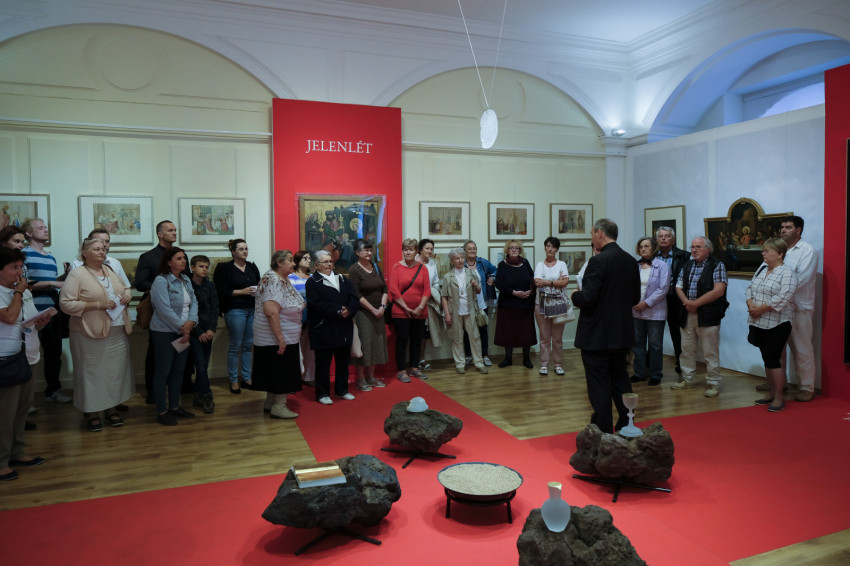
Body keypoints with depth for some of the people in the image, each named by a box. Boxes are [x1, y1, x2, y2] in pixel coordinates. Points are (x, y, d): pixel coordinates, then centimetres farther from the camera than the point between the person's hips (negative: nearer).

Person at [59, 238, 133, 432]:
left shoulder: (110, 270, 11)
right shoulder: (77, 274, -8)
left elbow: (125, 288, 25)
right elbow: (66, 303, -14)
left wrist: (128, 294, 0)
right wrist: (98, 304, -20)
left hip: (118, 332, 6)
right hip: (91, 334, -6)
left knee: (116, 371, 11)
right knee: (92, 373, 4)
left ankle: (111, 409, 25)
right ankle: (92, 413, 18)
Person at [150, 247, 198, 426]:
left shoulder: (186, 280, 10)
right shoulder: (161, 281, -13)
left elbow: (194, 303, 6)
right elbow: (165, 309, -20)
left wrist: (191, 322, -11)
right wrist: (182, 328, -17)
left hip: (184, 332, 7)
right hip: (164, 333, -7)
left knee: (178, 370, 14)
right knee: (163, 371, 2)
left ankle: (174, 406, 26)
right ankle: (161, 411, 12)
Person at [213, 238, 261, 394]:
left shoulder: (252, 267, 14)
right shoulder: (225, 268, -2)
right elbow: (222, 291, -8)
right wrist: (241, 291, -14)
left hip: (252, 309, 5)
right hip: (235, 310, -5)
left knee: (249, 345, 10)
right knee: (235, 346, 0)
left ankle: (247, 377, 20)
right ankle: (233, 380, 11)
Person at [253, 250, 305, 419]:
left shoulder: (283, 280, 12)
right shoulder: (273, 281, -20)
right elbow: (271, 312, -29)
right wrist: (280, 338, -28)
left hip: (284, 338, 10)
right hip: (276, 339, -10)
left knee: (275, 371, 16)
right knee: (282, 371, -2)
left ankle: (270, 402, 27)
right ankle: (279, 406, 7)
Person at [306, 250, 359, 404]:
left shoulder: (342, 280, 14)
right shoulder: (312, 282, -3)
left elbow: (354, 299, 5)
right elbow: (317, 304, -16)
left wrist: (348, 310, -16)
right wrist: (338, 311, -20)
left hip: (344, 329, 6)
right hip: (323, 329, -5)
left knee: (343, 361, 13)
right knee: (323, 363, 3)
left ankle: (342, 390, 27)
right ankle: (322, 393, 13)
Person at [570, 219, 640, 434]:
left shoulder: (598, 261, -18)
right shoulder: (630, 260, 6)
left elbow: (587, 298, -23)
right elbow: (635, 297, 12)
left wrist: (575, 295, -3)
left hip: (597, 335, -7)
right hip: (622, 333, 8)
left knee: (599, 386, 2)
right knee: (621, 380, 19)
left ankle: (603, 433, 10)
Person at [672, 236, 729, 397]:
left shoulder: (717, 265, -5)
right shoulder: (688, 265, 14)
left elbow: (718, 291, -14)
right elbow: (679, 287, 12)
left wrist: (696, 303, -14)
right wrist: (686, 302, -8)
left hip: (708, 315, -6)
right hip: (687, 314, 6)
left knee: (710, 352, 0)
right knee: (687, 349, 13)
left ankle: (713, 383, 11)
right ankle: (688, 379, 26)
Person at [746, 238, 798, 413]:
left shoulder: (787, 272, -11)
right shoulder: (762, 268, 13)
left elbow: (783, 297, -22)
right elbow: (750, 288, 13)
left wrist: (760, 309, -18)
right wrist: (751, 305, -5)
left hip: (777, 325, -7)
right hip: (759, 323, 7)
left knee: (773, 360, -4)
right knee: (767, 359, 14)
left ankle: (779, 397, 9)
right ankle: (771, 393, 25)